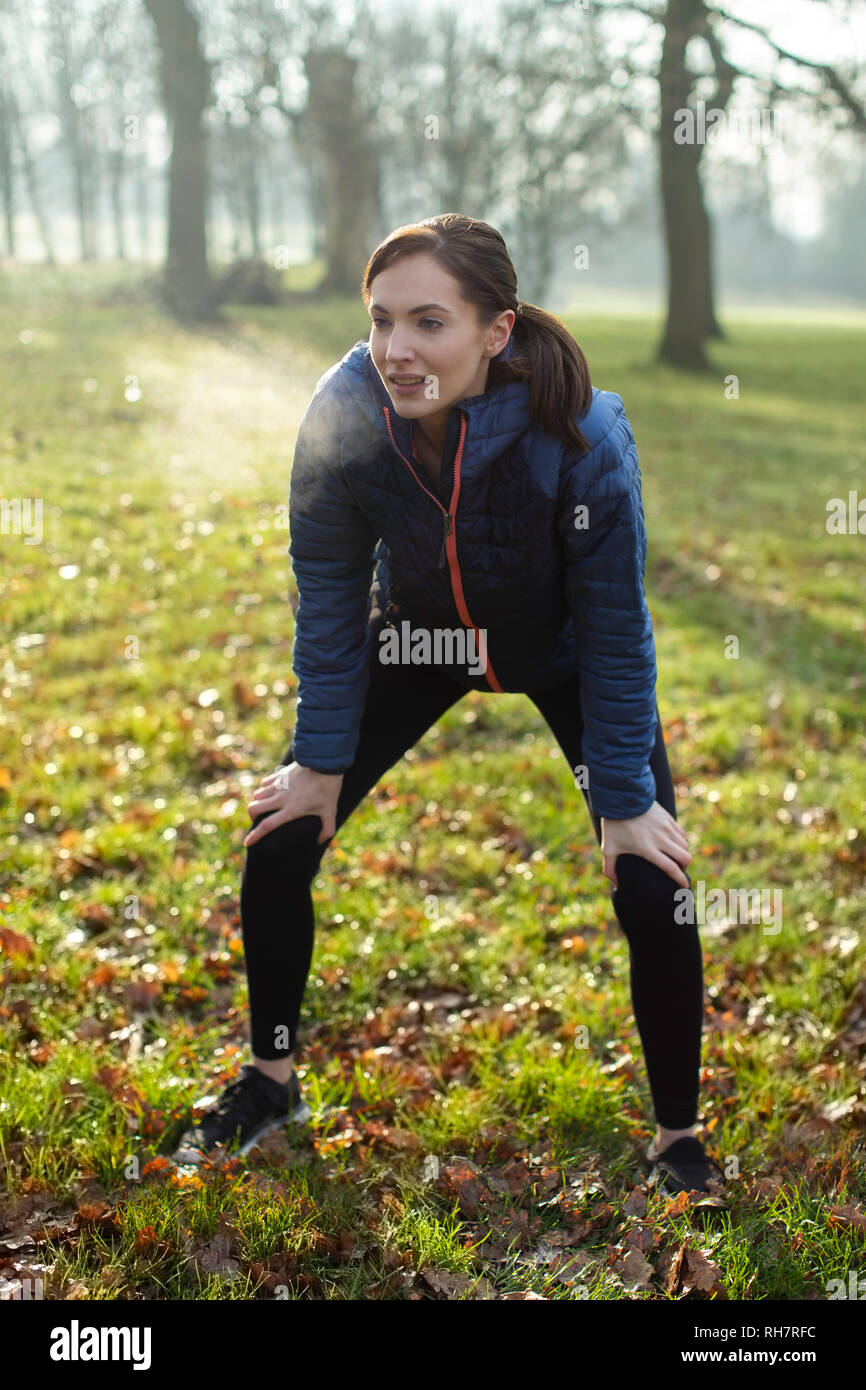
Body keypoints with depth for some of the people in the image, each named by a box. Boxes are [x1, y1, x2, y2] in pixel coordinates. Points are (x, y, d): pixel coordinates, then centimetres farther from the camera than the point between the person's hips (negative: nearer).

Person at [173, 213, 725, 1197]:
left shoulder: (583, 434, -36)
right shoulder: (343, 416, -29)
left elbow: (613, 632, -24)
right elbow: (330, 599, -14)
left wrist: (623, 802, -18)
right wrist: (321, 762, -8)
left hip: (560, 657, -2)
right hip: (419, 638, 2)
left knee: (655, 889, -12)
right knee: (278, 846, -3)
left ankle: (678, 1141, 11)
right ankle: (270, 1080, 23)